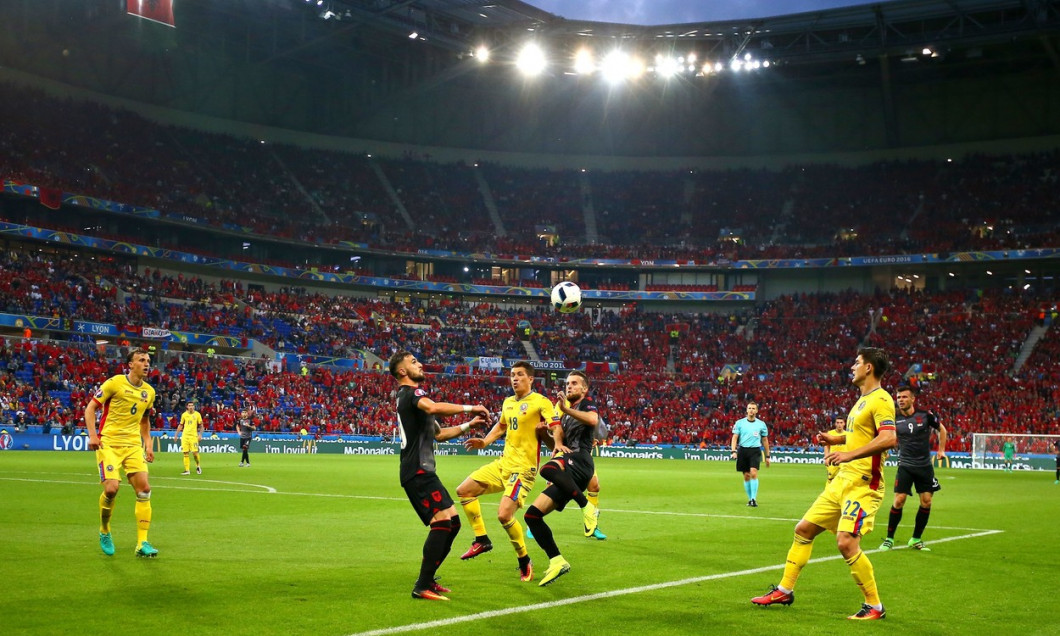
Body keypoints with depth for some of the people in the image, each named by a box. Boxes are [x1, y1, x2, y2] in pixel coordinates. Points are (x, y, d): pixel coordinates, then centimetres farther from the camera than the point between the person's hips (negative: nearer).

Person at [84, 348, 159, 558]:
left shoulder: (149, 392, 10)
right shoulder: (115, 383, -6)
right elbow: (90, 408, -3)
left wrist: (148, 444, 15)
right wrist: (93, 435, -14)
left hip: (133, 444, 5)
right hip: (109, 443, -5)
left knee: (144, 488, -9)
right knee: (111, 488, -17)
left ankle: (142, 543, -4)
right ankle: (104, 531, 12)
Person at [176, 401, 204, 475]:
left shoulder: (197, 414, 1)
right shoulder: (184, 414, 7)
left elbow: (201, 425, 5)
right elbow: (180, 425, 15)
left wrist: (200, 434, -6)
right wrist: (176, 434, 10)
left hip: (193, 435, -2)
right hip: (185, 435, 2)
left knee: (195, 452, -10)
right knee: (185, 453, 0)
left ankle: (198, 466, 16)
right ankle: (187, 470, 5)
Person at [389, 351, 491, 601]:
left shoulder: (411, 397, 26)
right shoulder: (412, 393, -7)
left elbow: (438, 433, 33)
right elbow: (433, 407, -32)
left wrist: (468, 425, 23)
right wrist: (470, 408, -24)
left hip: (422, 472, 11)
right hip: (418, 470, -11)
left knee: (452, 522, 11)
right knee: (443, 519, -20)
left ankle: (427, 580, 15)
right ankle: (423, 587, -19)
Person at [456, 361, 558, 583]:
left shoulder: (541, 402, -9)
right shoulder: (508, 402, 13)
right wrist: (484, 442, 16)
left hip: (523, 468, -8)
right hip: (503, 462, 8)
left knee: (504, 515, -20)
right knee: (464, 490, 5)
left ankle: (524, 561, 1)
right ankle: (481, 540, 16)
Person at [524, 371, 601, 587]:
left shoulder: (586, 404, 6)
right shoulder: (567, 409, 29)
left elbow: (593, 419, -17)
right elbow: (559, 434, 27)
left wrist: (566, 409, -20)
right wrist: (557, 444, 5)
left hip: (580, 460, -8)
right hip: (568, 471, 8)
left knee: (548, 469, -41)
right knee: (532, 515, 0)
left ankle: (586, 507, -29)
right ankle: (557, 562, 0)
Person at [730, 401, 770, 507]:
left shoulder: (761, 424, 6)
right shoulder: (739, 422, 4)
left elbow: (765, 440, 13)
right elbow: (735, 437, 2)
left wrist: (767, 456, 13)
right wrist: (734, 451, -12)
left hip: (755, 451, -1)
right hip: (743, 450, 1)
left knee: (753, 473, -18)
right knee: (746, 476, 5)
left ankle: (754, 499, -16)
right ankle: (750, 499, 17)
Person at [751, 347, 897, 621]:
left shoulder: (880, 400, -13)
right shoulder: (863, 400, 17)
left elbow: (889, 438, -28)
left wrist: (849, 454, -33)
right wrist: (836, 439, 20)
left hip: (862, 484, -10)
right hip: (842, 480, 10)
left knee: (846, 542, -20)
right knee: (803, 529, 11)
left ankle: (874, 606, -4)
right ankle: (784, 590, 24)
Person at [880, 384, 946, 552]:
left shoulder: (925, 415, -4)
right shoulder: (894, 419, -4)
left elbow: (942, 429, 13)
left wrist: (941, 450, 11)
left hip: (925, 465, 1)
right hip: (905, 465, -1)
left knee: (926, 502, 0)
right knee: (899, 500, -10)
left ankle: (916, 539, 15)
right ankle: (889, 539, 3)